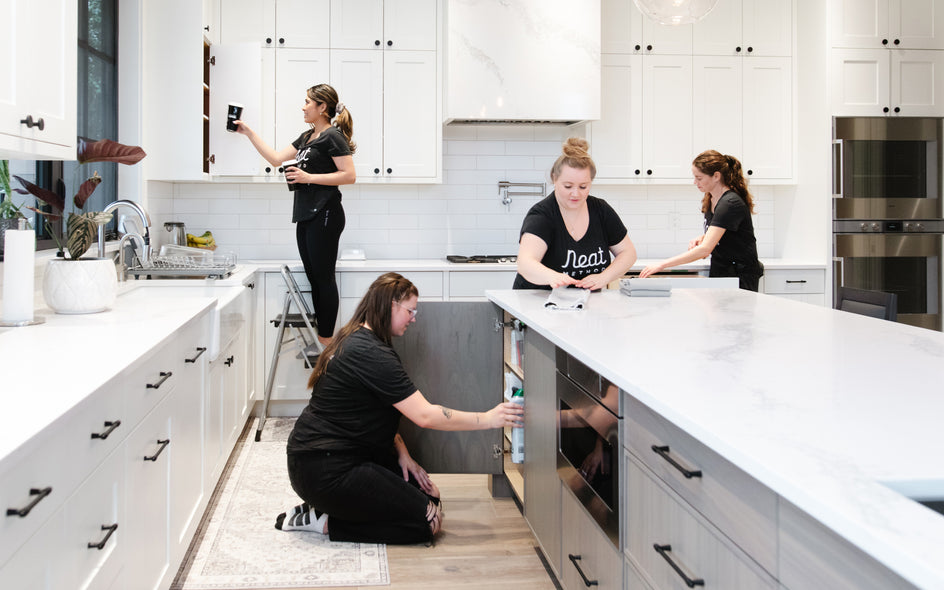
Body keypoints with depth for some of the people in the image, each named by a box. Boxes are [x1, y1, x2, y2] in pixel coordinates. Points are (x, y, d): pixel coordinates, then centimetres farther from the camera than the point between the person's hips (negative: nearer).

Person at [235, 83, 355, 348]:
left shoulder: (333, 136, -7)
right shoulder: (307, 137, 20)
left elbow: (349, 175, -15)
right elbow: (276, 158, 23)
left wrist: (309, 178, -17)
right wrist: (248, 132, 21)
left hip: (324, 214, -9)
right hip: (306, 215, 9)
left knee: (324, 278, -7)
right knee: (314, 278, 8)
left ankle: (327, 341, -4)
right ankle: (321, 343, 11)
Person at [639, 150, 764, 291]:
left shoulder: (730, 204, -22)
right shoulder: (710, 198, 6)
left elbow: (705, 249, -29)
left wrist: (662, 264, -30)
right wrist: (701, 239, 0)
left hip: (741, 277, -8)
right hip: (718, 274, 8)